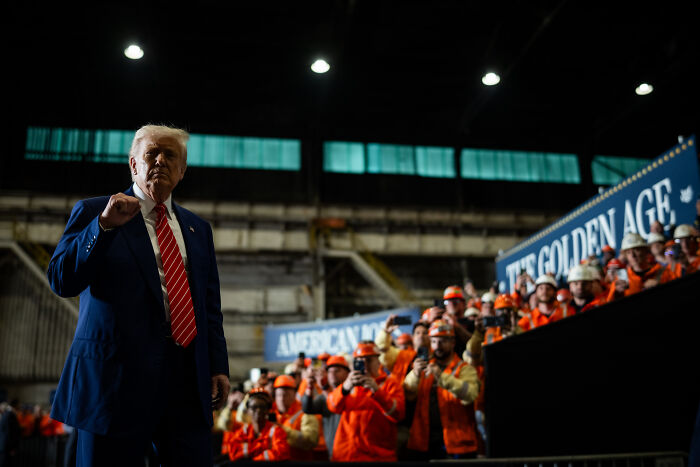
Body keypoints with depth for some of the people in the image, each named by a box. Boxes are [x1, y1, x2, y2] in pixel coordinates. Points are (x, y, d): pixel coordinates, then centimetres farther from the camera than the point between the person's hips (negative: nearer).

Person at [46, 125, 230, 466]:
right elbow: (61, 281, -7)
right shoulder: (93, 213, 5)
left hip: (188, 381, 4)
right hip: (117, 375, -3)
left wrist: (217, 367, 9)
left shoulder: (198, 229, 18)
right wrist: (104, 225, -17)